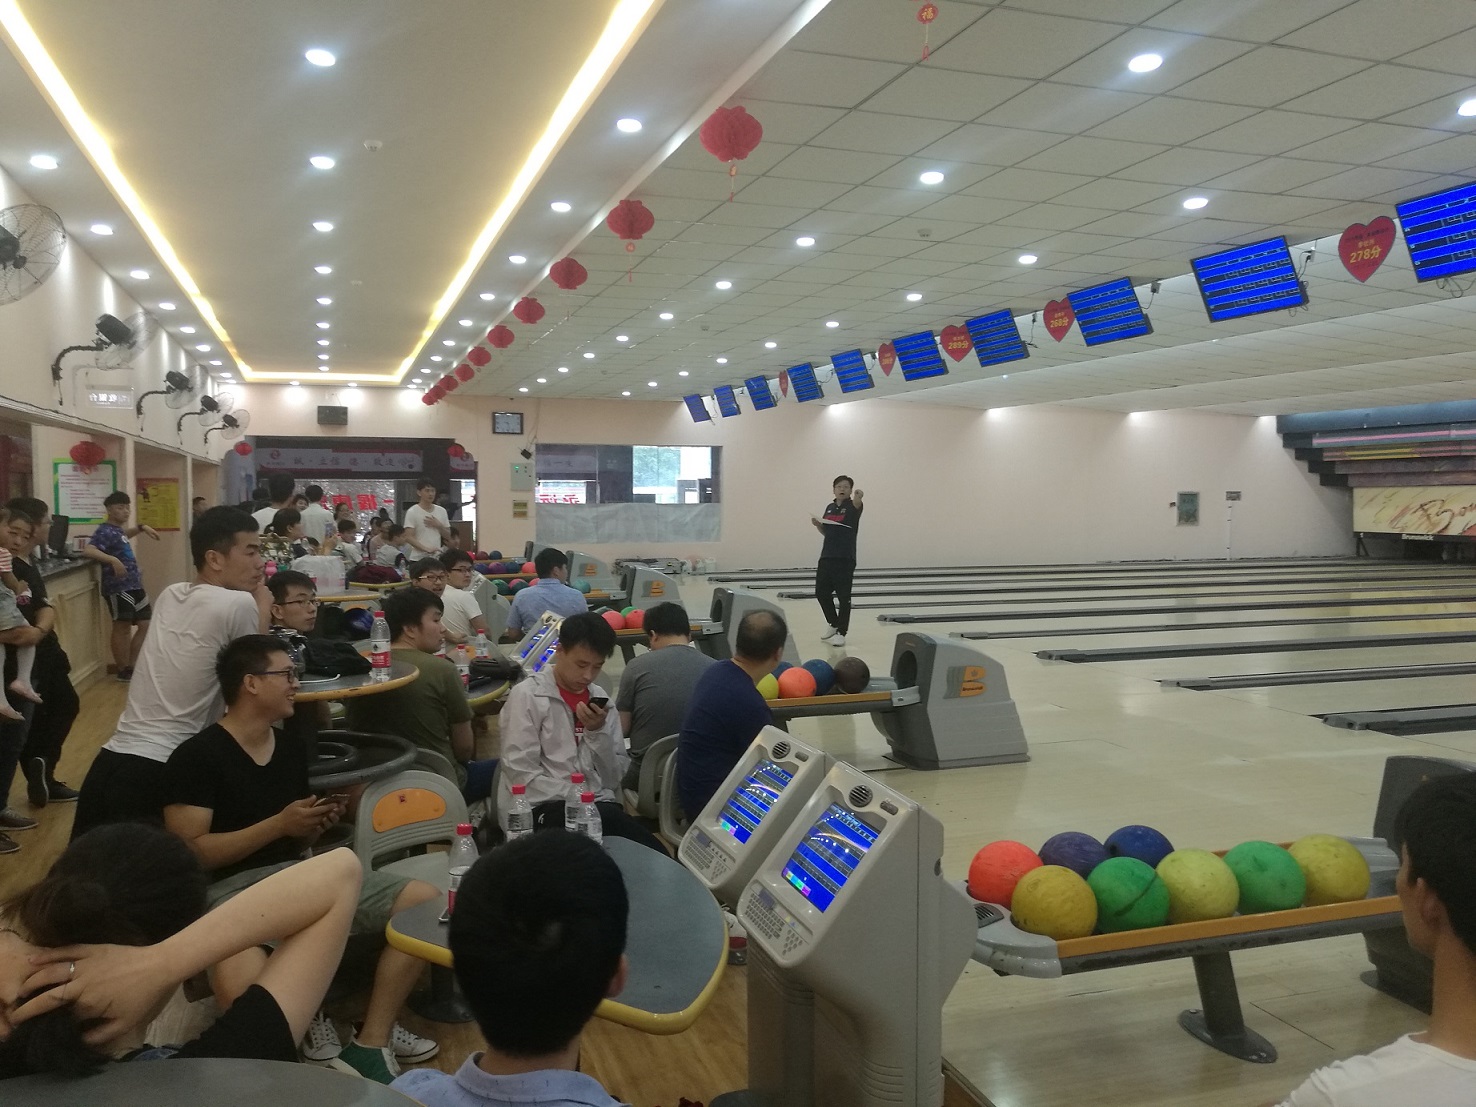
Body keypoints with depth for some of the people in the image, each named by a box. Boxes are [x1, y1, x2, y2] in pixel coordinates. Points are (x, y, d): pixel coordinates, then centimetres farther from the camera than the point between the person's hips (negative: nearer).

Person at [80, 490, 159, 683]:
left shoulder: (118, 529, 14)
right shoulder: (105, 531, -13)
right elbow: (87, 551, -28)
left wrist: (142, 528, 26)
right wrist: (113, 560, -38)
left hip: (134, 585, 10)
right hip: (118, 588, -9)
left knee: (146, 624, 12)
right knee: (122, 628, -1)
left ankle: (132, 666, 20)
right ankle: (123, 671, 9)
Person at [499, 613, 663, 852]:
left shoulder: (600, 699, 12)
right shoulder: (527, 695, -3)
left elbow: (614, 780, 9)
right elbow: (521, 775, -11)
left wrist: (598, 732, -7)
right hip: (541, 809, -3)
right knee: (607, 819, -32)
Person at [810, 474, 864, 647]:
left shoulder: (852, 506, -5)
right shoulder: (830, 507, 12)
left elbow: (857, 505, -32)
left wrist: (858, 497, -55)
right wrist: (817, 524, -2)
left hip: (845, 559, -6)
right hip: (827, 557, 6)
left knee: (843, 596, -2)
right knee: (821, 592, 11)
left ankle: (841, 633, 7)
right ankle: (833, 624, 30)